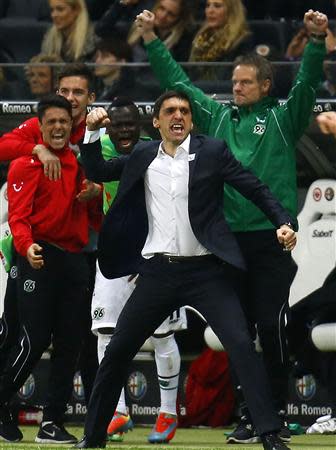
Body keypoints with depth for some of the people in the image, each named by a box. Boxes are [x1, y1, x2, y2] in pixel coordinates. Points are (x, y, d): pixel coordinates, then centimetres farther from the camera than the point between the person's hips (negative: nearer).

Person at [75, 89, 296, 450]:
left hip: (205, 271, -3)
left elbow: (256, 189, 1)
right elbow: (95, 172, 18)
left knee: (242, 346, -14)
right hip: (159, 272, 3)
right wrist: (92, 133, 2)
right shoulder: (143, 157, 10)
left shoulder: (212, 152, 0)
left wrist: (283, 222, -12)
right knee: (116, 352, 5)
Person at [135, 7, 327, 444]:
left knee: (271, 327, -7)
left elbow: (307, 84, -9)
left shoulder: (282, 118, 5)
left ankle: (278, 413, 0)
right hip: (229, 239, 4)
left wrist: (316, 40, -25)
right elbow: (178, 82, 19)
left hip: (272, 239, -4)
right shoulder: (217, 116, 16)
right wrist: (151, 39, 14)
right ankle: (248, 415, 10)